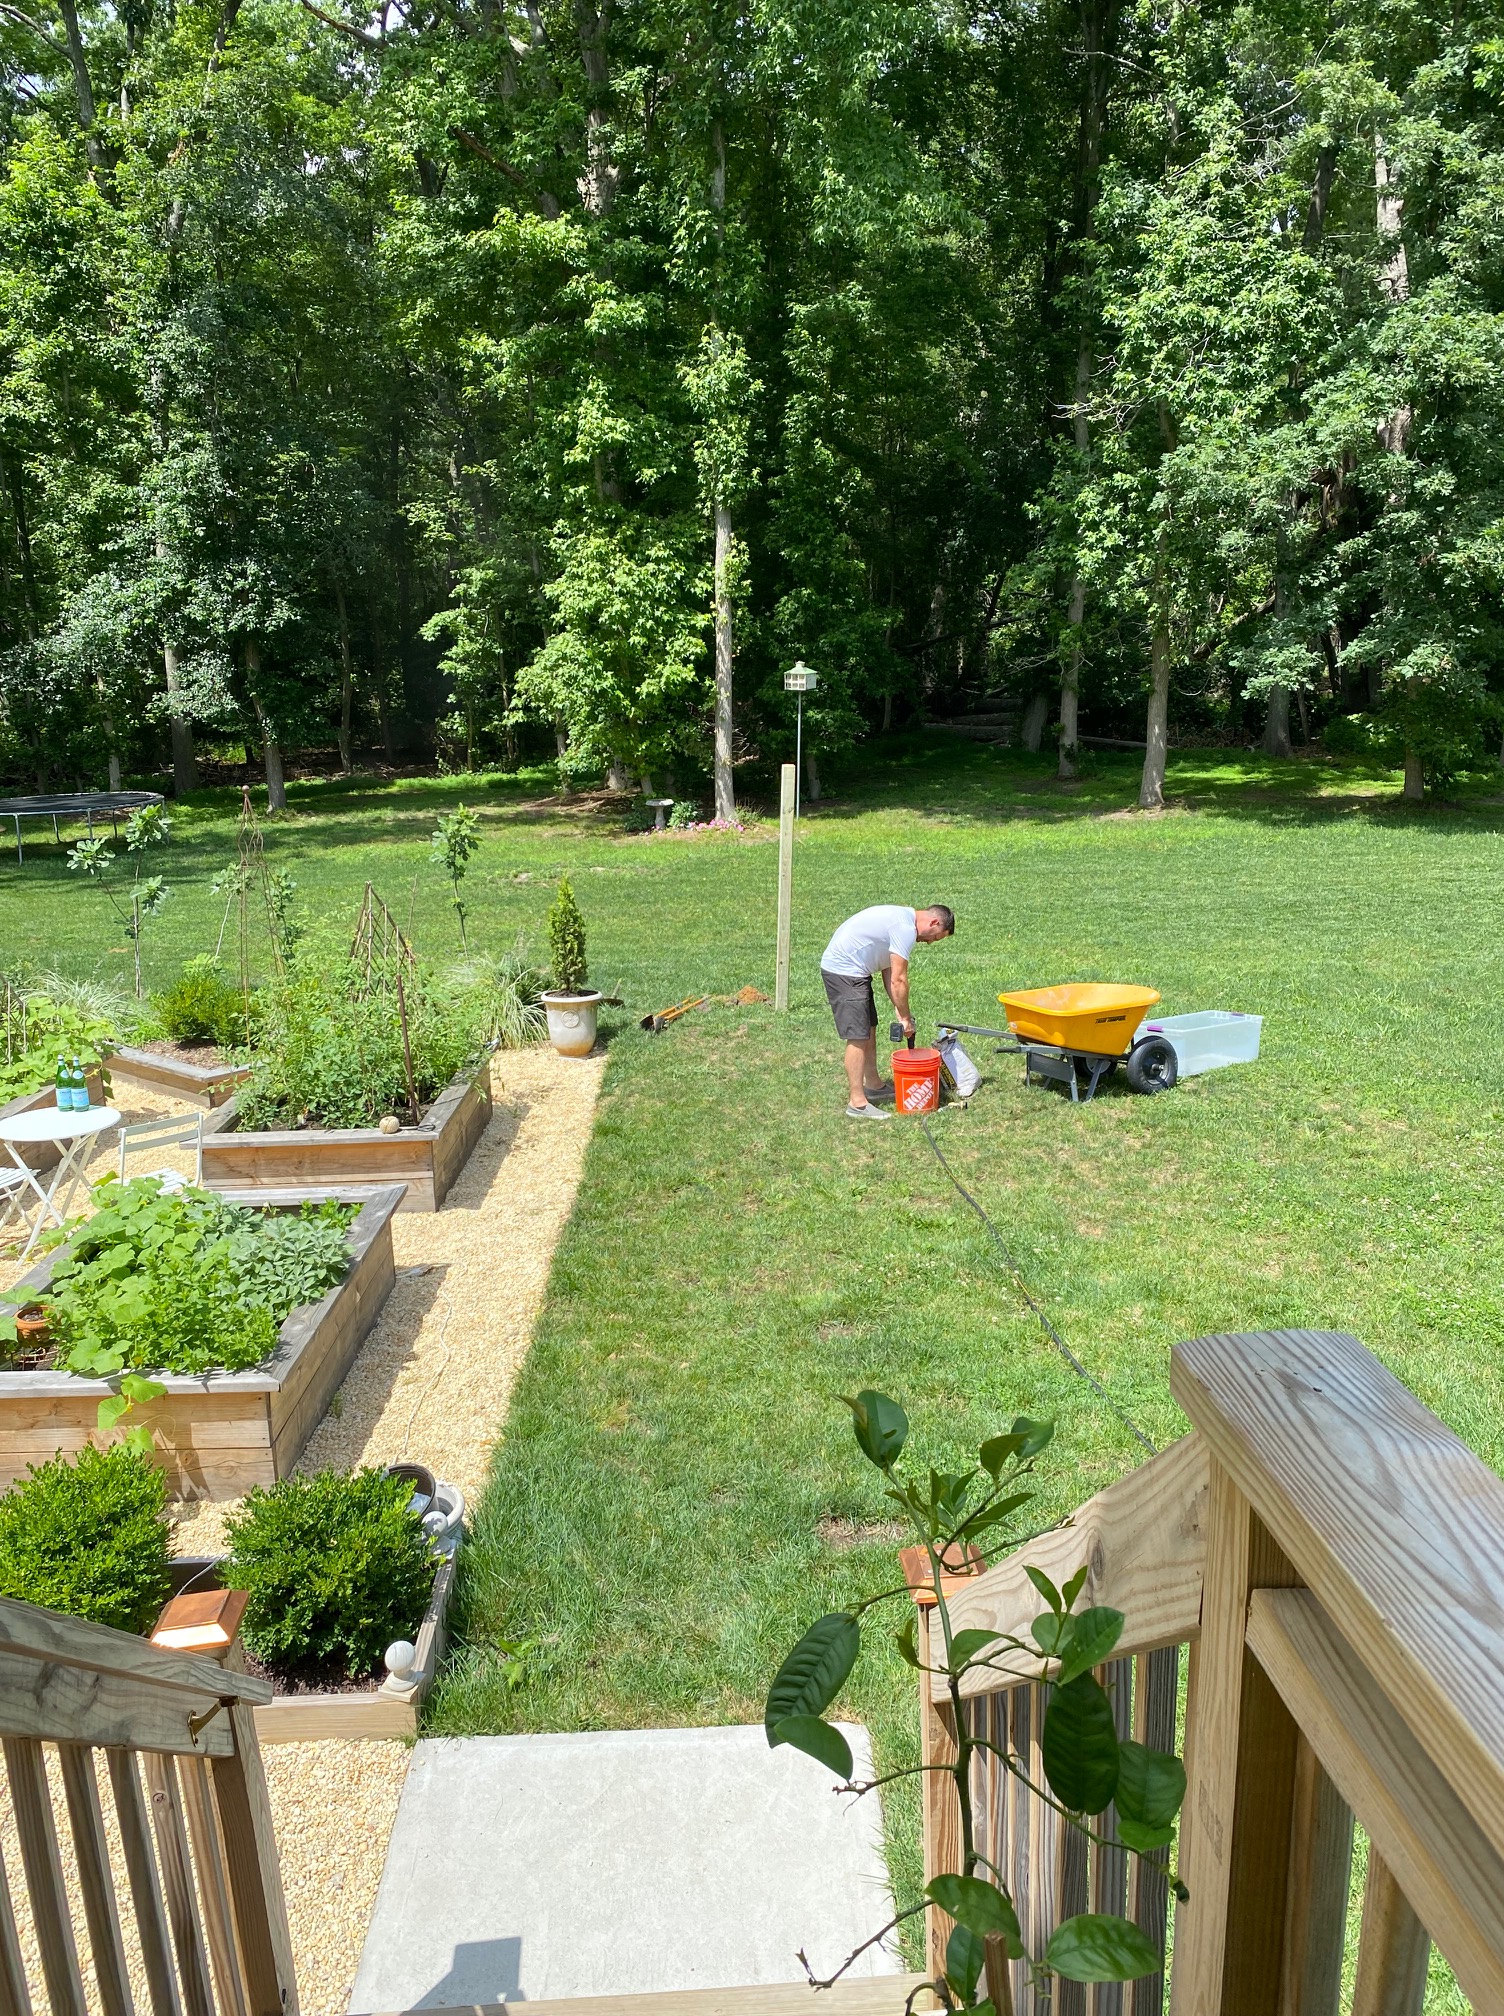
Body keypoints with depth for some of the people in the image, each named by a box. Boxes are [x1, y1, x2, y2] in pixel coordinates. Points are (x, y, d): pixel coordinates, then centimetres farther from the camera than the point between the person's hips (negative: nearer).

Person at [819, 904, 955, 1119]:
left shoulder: (903, 918, 14)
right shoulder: (906, 929, -19)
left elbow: (888, 971, 13)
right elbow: (898, 980, -18)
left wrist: (898, 1008, 5)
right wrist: (905, 1018, -7)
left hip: (848, 968, 11)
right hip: (843, 970, -11)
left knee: (869, 1028, 18)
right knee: (858, 1036, -11)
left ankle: (873, 1086, 31)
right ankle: (857, 1103, -10)